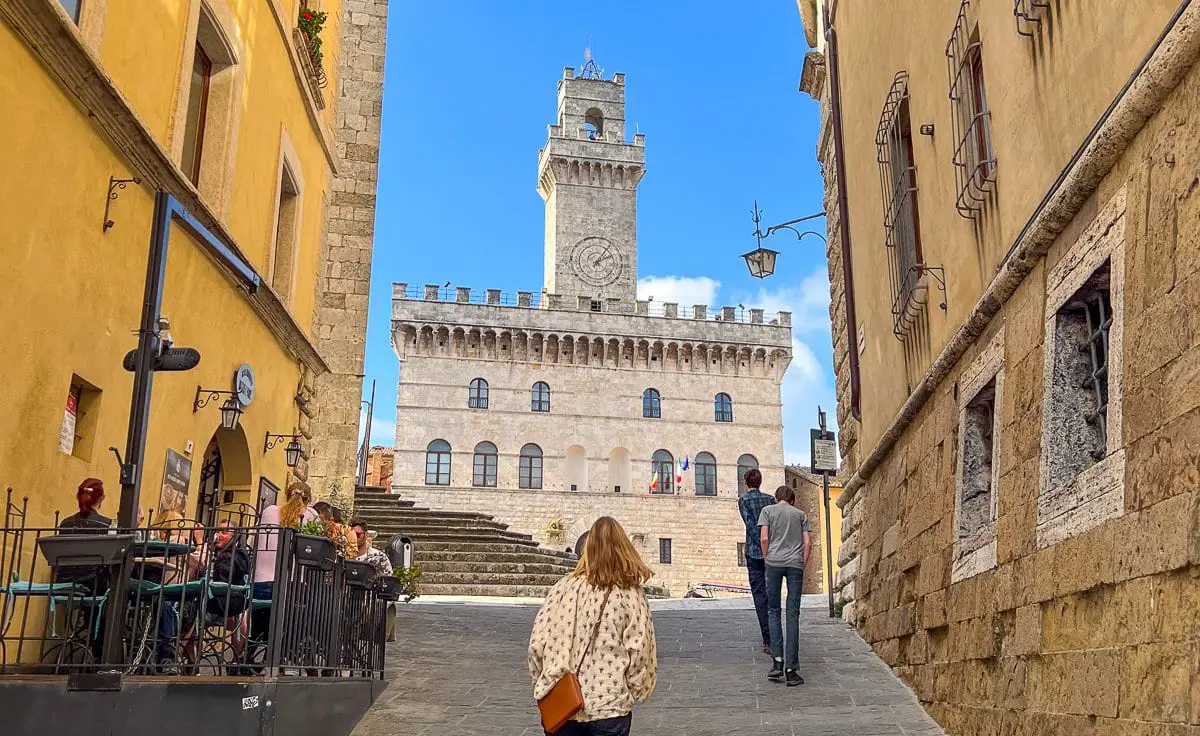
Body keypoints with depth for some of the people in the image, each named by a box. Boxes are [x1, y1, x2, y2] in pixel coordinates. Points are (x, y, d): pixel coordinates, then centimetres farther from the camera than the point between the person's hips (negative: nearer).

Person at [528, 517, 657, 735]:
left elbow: (538, 641, -3)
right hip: (609, 706, -2)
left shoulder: (564, 587, -3)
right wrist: (635, 691, 8)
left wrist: (543, 685, 10)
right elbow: (640, 652, -8)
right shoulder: (631, 594, -7)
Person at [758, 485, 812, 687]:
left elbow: (764, 538, 0)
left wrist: (767, 560, 11)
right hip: (795, 564, 1)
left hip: (774, 562, -1)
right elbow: (808, 543, 7)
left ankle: (777, 661, -2)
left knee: (773, 612, 9)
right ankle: (792, 669, -2)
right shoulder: (801, 514, 17)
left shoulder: (767, 510, 12)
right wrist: (802, 565, 13)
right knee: (793, 614, 1)